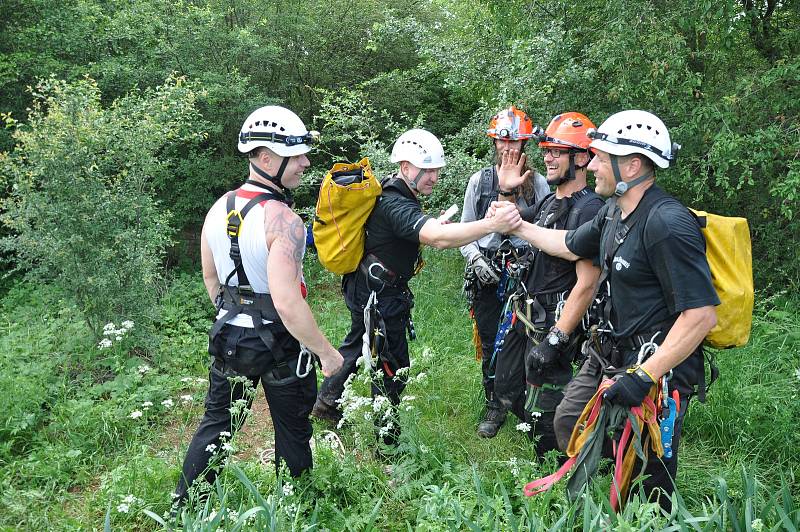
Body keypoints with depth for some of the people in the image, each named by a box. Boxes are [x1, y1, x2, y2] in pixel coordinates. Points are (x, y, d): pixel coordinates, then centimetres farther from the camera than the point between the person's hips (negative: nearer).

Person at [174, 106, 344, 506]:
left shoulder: (218, 209, -2)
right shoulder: (283, 220, -26)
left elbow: (210, 278, 10)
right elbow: (287, 302, -31)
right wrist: (326, 353, -20)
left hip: (229, 337, 6)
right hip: (280, 342, -6)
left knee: (216, 422, 23)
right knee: (292, 432, 16)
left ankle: (183, 507, 35)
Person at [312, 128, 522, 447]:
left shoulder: (392, 195, 5)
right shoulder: (396, 206, -28)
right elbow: (439, 238, -44)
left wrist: (433, 228, 0)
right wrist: (492, 225, -51)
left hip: (363, 288, 11)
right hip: (380, 298, -11)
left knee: (357, 344, 28)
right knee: (392, 368, 1)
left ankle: (326, 403, 46)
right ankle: (387, 442, 15)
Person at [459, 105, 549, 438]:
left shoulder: (537, 183, 3)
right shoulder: (479, 180, 6)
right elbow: (465, 229, 9)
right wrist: (475, 258, -5)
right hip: (486, 275, 1)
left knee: (522, 343, -2)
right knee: (491, 345, 7)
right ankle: (494, 407, 21)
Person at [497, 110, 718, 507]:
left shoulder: (668, 224, -25)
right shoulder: (614, 211, 3)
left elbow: (701, 315, -27)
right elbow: (570, 246, 23)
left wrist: (644, 377, -27)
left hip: (658, 369, -9)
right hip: (610, 356, 9)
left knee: (647, 481, 4)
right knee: (568, 424, 21)